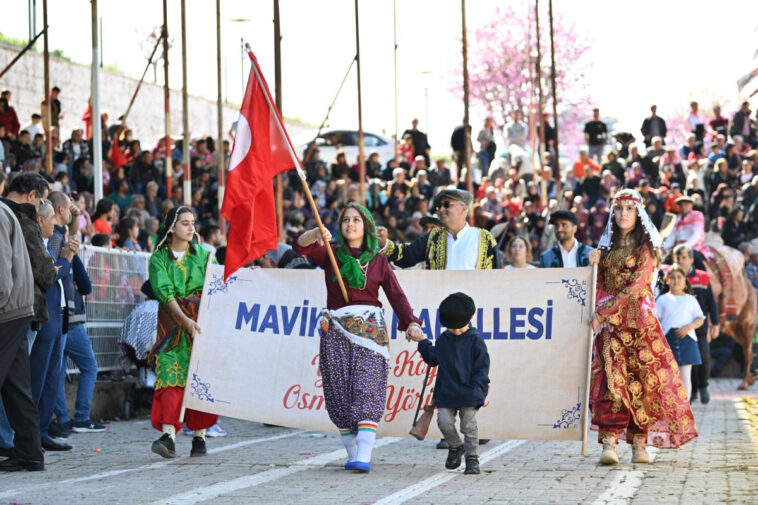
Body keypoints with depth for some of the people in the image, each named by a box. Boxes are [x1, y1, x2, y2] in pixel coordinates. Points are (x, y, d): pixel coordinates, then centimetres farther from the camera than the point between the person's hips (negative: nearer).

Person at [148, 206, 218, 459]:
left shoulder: (203, 255, 11)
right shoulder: (159, 259, 2)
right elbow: (165, 294, -10)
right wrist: (185, 320, -23)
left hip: (201, 323, 2)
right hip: (172, 323, -2)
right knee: (170, 374, -14)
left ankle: (199, 437, 3)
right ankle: (168, 436, -24)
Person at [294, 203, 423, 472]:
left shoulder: (378, 261, 9)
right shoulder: (330, 253, 9)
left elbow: (396, 295, 3)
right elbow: (300, 246, -8)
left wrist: (411, 323, -12)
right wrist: (316, 234, -29)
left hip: (369, 331, -1)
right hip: (336, 331, 2)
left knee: (367, 393, -13)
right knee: (340, 395, -1)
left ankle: (364, 457, -21)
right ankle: (352, 453, 6)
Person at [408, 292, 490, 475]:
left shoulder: (475, 340, -4)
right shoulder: (443, 339, 9)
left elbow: (482, 366, -3)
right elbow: (433, 359, 20)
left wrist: (476, 388, -10)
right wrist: (423, 343, 11)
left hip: (469, 393, -4)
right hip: (446, 391, 4)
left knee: (469, 426, -2)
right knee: (444, 422, -7)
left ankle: (472, 458, 9)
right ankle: (455, 447, 19)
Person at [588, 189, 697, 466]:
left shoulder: (646, 247, 0)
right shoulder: (608, 247, 18)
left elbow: (636, 286, -11)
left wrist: (603, 312, -14)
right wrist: (596, 264, 1)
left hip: (638, 319, -3)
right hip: (610, 322, 3)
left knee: (642, 379, -6)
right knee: (612, 377, -12)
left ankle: (640, 444, -1)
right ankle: (609, 443, -21)